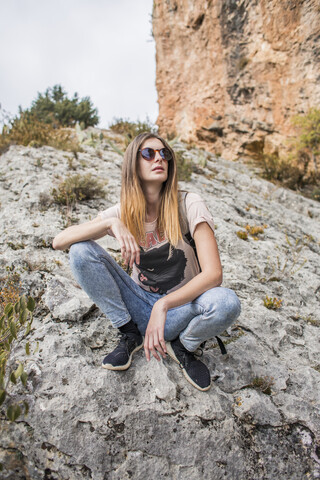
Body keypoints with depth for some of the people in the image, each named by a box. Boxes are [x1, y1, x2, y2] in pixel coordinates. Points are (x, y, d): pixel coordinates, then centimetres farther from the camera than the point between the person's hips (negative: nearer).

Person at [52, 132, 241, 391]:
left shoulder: (188, 205, -15)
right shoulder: (124, 211, -6)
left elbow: (213, 273, -23)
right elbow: (59, 241, -13)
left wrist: (163, 305, -31)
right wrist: (110, 224, -29)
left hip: (181, 308, -2)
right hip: (140, 305, 2)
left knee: (227, 303, -35)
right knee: (80, 250, -16)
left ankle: (183, 346, 0)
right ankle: (130, 334, -1)